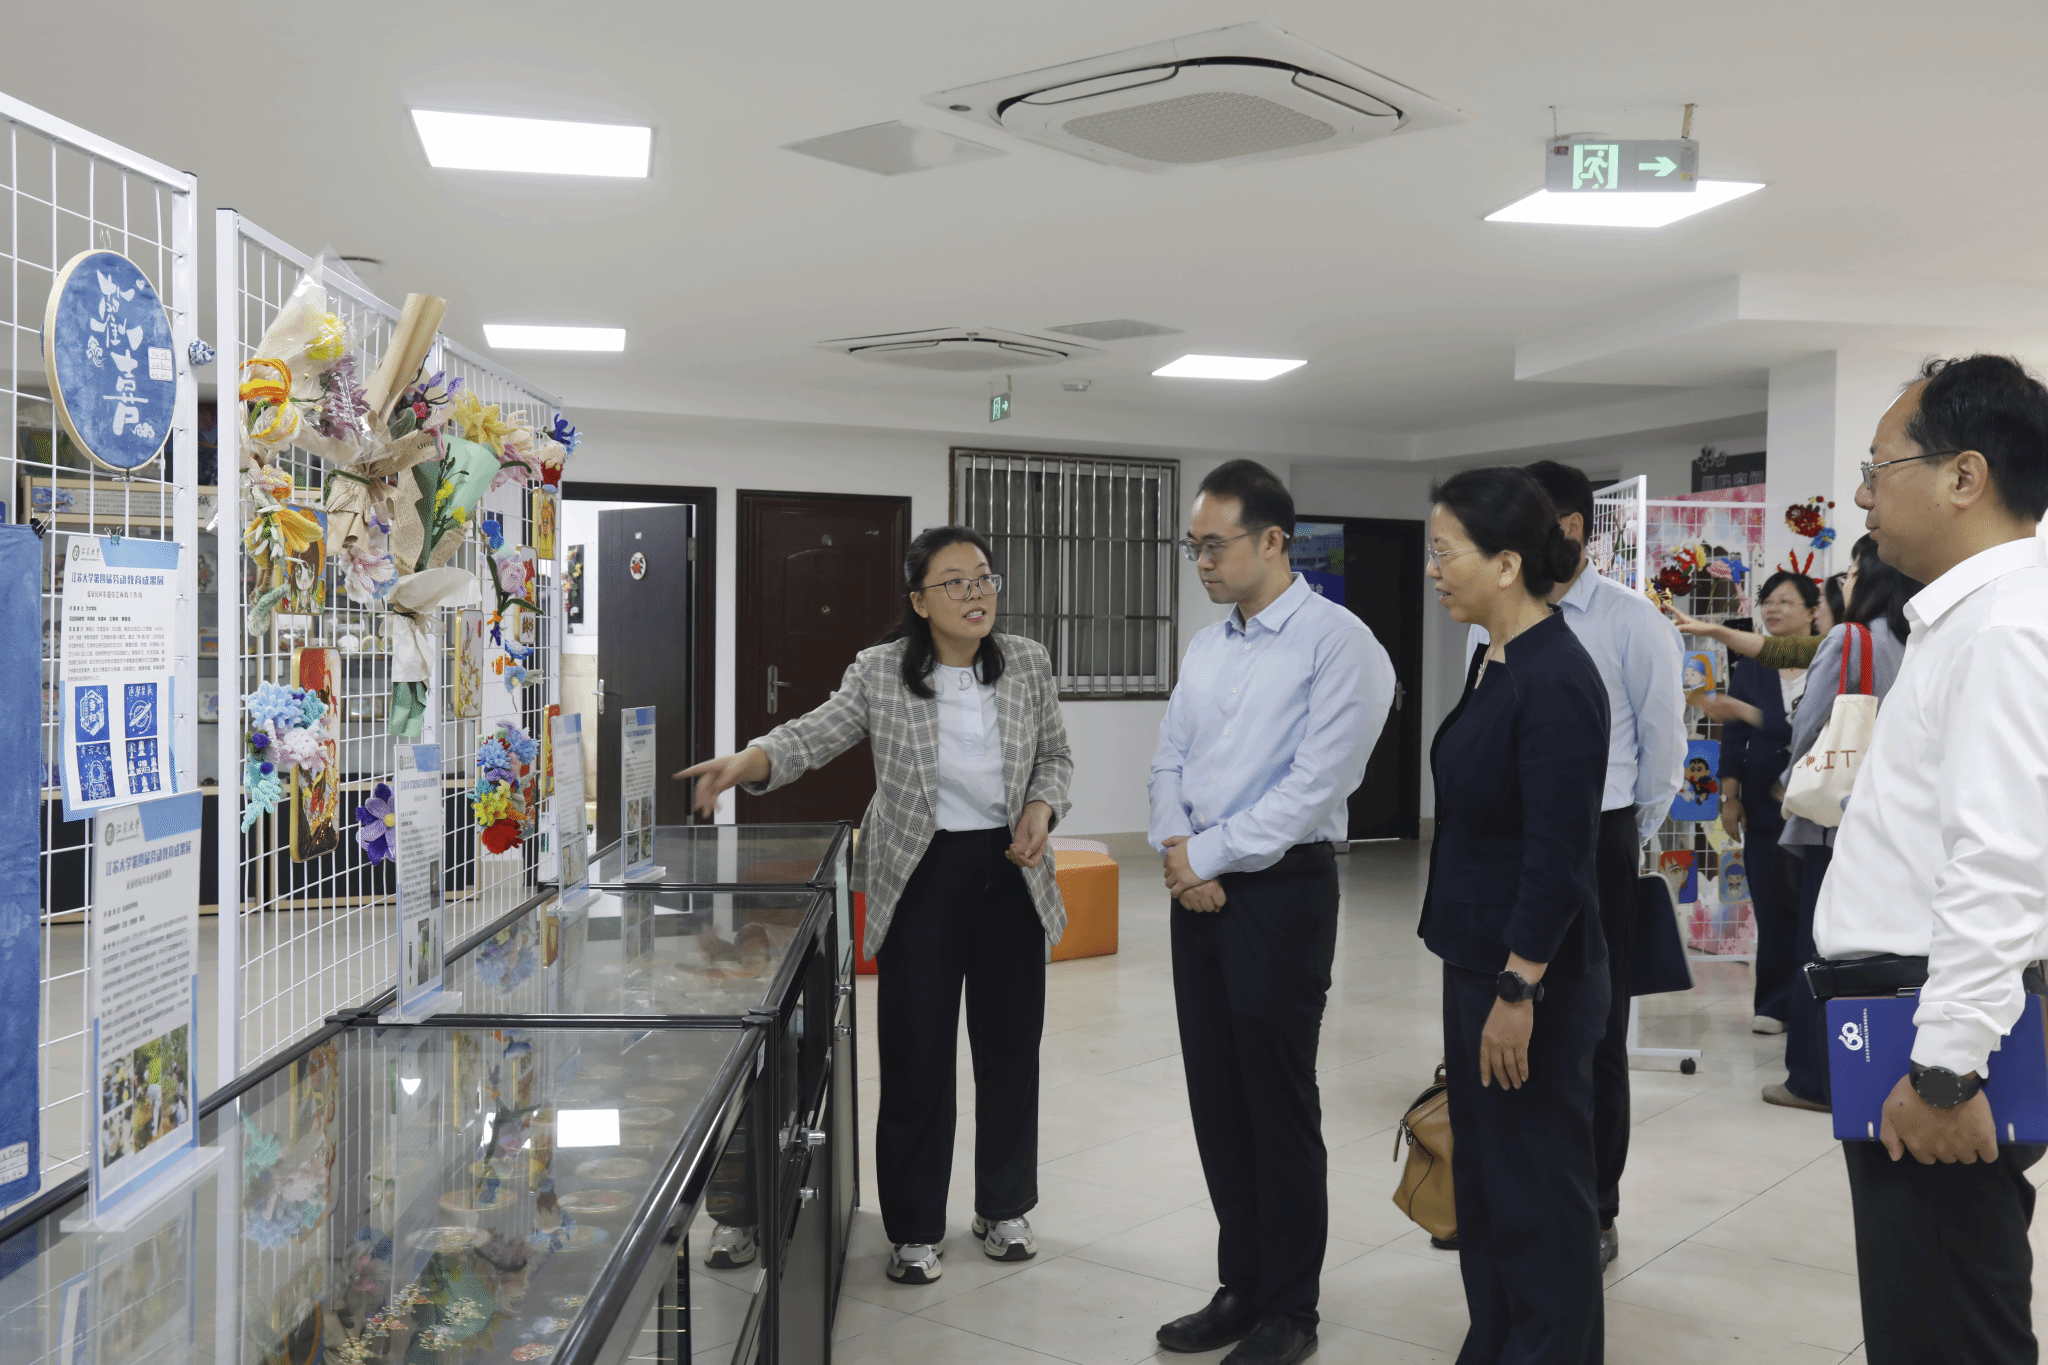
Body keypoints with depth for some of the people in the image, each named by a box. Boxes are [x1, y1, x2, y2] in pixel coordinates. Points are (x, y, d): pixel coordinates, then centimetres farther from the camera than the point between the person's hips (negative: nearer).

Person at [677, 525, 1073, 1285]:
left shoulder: (1028, 665, 0)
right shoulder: (880, 673, -7)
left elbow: (1055, 756, 10)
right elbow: (814, 735, -11)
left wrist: (1042, 809, -9)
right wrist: (745, 763, -30)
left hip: (1011, 873, 3)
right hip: (922, 875, -2)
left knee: (1010, 1044, 11)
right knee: (916, 1052, 1)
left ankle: (1005, 1208, 30)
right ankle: (915, 1229, 17)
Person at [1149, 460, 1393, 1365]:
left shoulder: (1336, 642, -11)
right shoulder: (1205, 648, 13)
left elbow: (1317, 783, -18)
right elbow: (1170, 762, 14)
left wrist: (1209, 856, -13)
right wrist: (1175, 847, -5)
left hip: (1280, 891, -7)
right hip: (1198, 891, 7)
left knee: (1278, 1103, 3)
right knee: (1215, 1097, 13)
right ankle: (1241, 1287, 28)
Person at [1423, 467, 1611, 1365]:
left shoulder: (1557, 681, -21)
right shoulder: (1496, 660, 9)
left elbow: (1558, 855, -23)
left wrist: (1518, 990, -20)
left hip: (1533, 972, -10)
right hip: (1478, 957, 10)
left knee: (1539, 1182, 4)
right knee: (1481, 1171, 18)